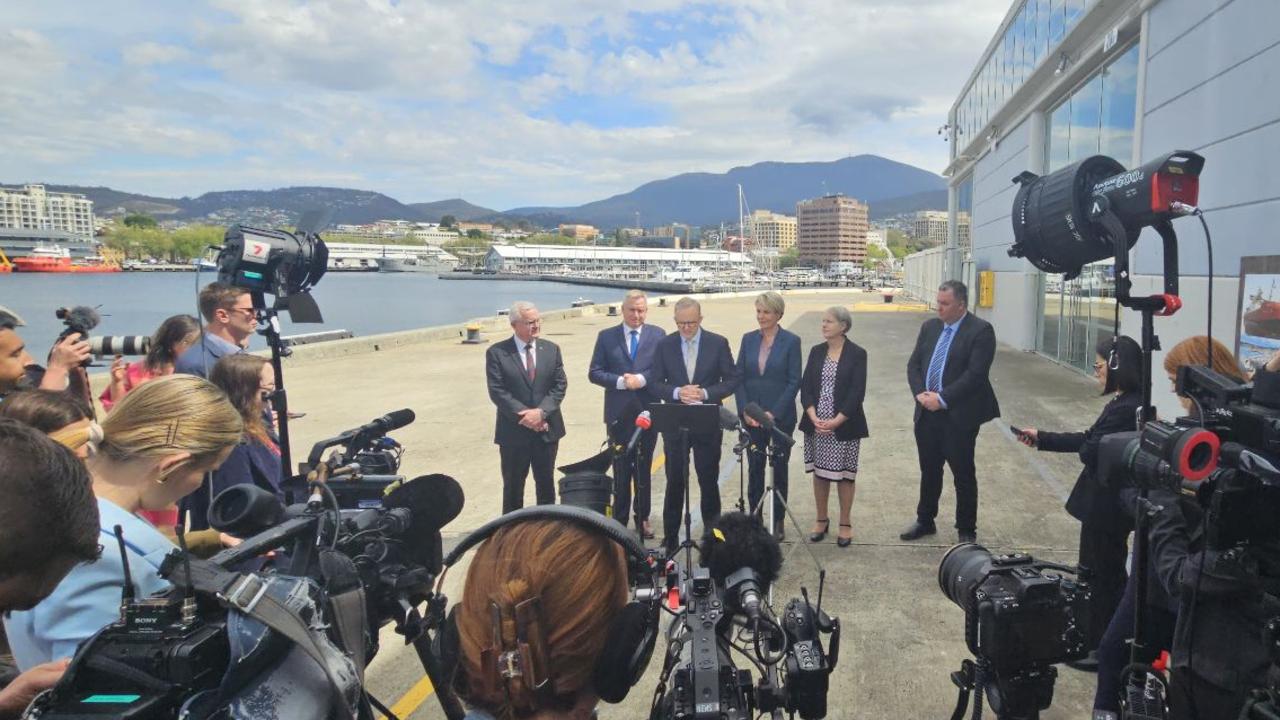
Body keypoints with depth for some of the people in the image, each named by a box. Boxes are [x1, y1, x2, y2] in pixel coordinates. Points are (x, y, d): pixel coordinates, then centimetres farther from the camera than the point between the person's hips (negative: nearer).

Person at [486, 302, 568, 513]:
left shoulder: (551, 349, 5)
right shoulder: (496, 353, -5)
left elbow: (560, 385, 0)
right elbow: (497, 391, -11)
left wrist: (541, 412, -15)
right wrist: (524, 416, -17)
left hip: (547, 428, 3)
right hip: (514, 431, -3)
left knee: (546, 483, 12)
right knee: (513, 485, 8)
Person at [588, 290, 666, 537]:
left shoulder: (658, 335, 3)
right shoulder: (606, 336, 2)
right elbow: (595, 373, -1)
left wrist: (642, 379, -17)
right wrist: (621, 381, -15)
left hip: (647, 412, 0)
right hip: (619, 414, 0)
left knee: (644, 469, 11)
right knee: (621, 470, 6)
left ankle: (643, 518, 24)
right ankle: (619, 520, 16)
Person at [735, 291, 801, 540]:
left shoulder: (791, 341, -5)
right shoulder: (748, 339, 6)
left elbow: (794, 382, -8)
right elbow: (739, 377, 5)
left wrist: (774, 413, -14)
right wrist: (744, 410, -7)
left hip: (781, 416, -3)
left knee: (779, 468, 8)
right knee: (755, 468, 8)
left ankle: (777, 522, 19)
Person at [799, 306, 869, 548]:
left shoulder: (857, 354, -5)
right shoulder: (816, 351, 7)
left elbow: (857, 392, -10)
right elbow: (805, 387, 3)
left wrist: (836, 421, -16)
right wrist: (814, 418, -11)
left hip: (845, 425, -4)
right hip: (816, 425, 4)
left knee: (845, 474, 5)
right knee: (819, 472, 10)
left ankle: (845, 524, 19)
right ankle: (821, 519, 25)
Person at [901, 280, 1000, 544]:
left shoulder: (981, 330, -10)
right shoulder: (929, 327, 9)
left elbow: (975, 373, -18)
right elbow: (913, 364, 8)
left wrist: (942, 399, -20)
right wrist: (920, 393, -9)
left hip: (959, 415, -5)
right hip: (927, 412, 6)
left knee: (963, 474, 7)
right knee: (929, 470, 17)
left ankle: (966, 531, 21)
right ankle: (925, 521, 33)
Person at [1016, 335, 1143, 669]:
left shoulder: (1124, 409, -25)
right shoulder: (1128, 404, 6)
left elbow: (1088, 450, -25)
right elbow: (1087, 440, 13)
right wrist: (1041, 439, 15)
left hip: (1105, 507, -10)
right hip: (1110, 503, 10)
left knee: (1100, 575, 4)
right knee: (1109, 572, 21)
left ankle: (1101, 649, 19)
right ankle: (1105, 643, 37)